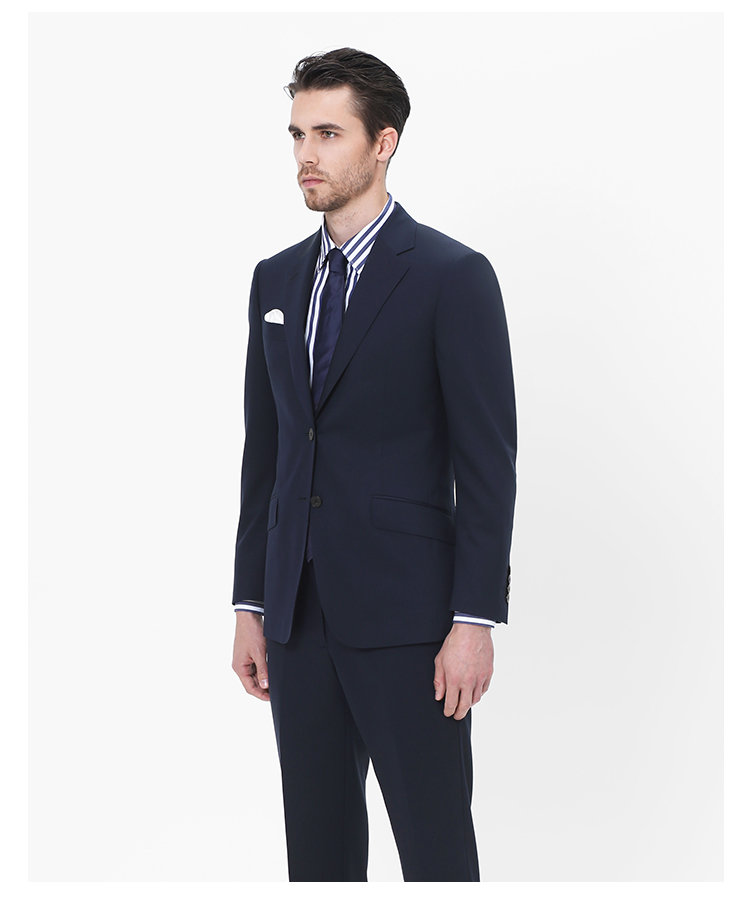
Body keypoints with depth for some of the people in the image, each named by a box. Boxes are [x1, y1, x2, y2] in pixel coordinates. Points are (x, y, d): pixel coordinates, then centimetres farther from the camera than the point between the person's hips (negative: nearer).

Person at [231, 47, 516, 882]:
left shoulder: (454, 277, -6)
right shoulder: (276, 280, 12)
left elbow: (488, 462, -9)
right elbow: (263, 453, 15)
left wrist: (475, 621, -14)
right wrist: (251, 605, 11)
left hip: (406, 618, -6)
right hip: (300, 616, 6)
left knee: (436, 846, -1)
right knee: (317, 839, 12)